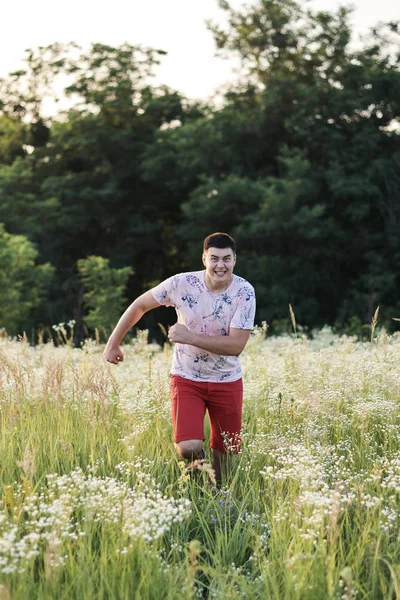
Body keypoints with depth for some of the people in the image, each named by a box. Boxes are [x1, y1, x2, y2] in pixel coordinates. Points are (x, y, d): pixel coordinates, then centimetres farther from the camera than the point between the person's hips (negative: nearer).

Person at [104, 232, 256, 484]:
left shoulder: (244, 292, -15)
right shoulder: (182, 284, -15)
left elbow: (236, 345, -22)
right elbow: (140, 305, 0)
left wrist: (190, 337, -27)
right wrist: (114, 342, 2)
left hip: (227, 382, 1)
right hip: (186, 379, -1)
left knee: (226, 453, 9)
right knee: (189, 448, -18)